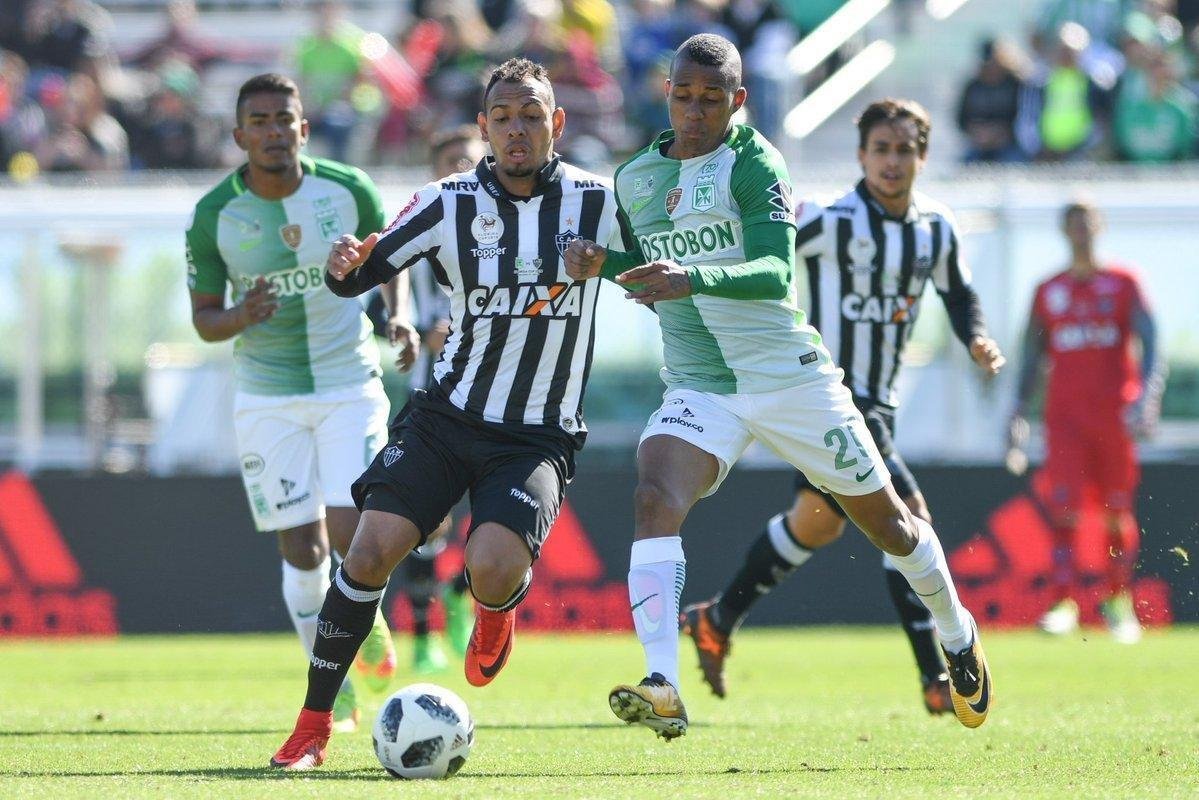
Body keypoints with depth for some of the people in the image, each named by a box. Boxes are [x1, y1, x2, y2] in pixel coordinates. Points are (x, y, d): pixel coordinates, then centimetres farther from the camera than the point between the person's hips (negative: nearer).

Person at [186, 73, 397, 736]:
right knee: (302, 549, -1)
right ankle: (334, 688, 16)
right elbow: (203, 317, -1)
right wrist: (240, 318, -23)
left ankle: (367, 616, 20)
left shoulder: (348, 191, -8)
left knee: (349, 530, -14)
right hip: (268, 399, 0)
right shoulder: (213, 216, -9)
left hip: (350, 386, 0)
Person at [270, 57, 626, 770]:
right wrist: (345, 267, -21)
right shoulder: (449, 204, -4)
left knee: (493, 571, -25)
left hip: (538, 438, -1)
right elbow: (362, 274, -1)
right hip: (448, 414, 1)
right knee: (371, 552, -15)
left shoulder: (599, 203, -4)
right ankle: (313, 728, -2)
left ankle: (500, 607, 16)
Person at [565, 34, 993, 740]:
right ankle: (662, 690, -37)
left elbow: (777, 271, -24)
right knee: (654, 500, -26)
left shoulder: (754, 164, -11)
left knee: (885, 520, 12)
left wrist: (695, 279, -42)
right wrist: (598, 262, 0)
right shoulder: (635, 178, 7)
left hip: (790, 376, -3)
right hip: (700, 387, 3)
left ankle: (958, 635, 42)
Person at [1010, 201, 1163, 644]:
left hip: (1114, 415, -1)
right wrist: (1019, 411, 5)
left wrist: (1147, 394, -19)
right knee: (1064, 508, -12)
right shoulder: (1048, 292, 11)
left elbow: (1150, 343, -3)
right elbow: (1032, 356, 15)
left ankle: (1119, 602, 16)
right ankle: (1063, 603, -15)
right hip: (1065, 414, 1)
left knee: (1118, 515, 4)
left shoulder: (1123, 284, 5)